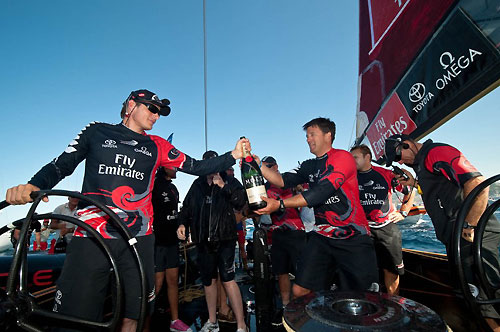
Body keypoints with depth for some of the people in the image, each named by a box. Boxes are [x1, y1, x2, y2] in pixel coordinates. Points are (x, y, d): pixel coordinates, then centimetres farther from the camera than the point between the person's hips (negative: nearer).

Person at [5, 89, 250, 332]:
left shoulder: (156, 146, 13)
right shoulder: (97, 131, 11)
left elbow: (196, 167, 8)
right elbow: (61, 165, 8)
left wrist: (232, 156, 1)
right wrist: (33, 185, -12)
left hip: (138, 239, 2)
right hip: (91, 236, -1)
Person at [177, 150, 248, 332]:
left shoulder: (230, 181, 0)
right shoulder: (197, 185, 11)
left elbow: (241, 201, -15)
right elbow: (186, 207, 17)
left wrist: (223, 186, -20)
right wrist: (182, 223, 1)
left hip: (224, 238, -4)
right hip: (203, 240, 5)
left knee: (227, 279, -8)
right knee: (208, 280, 16)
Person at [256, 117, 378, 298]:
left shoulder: (343, 157, -9)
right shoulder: (309, 166, 13)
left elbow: (321, 192, -21)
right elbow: (284, 180, 0)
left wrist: (280, 204, -24)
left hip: (354, 237, -4)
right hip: (322, 237, 5)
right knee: (299, 291, -2)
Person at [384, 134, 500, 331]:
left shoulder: (437, 151, -10)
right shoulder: (422, 163, 20)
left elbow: (478, 183, -21)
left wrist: (469, 227, -20)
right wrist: (416, 183, 15)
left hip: (473, 238, -10)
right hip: (456, 240, 10)